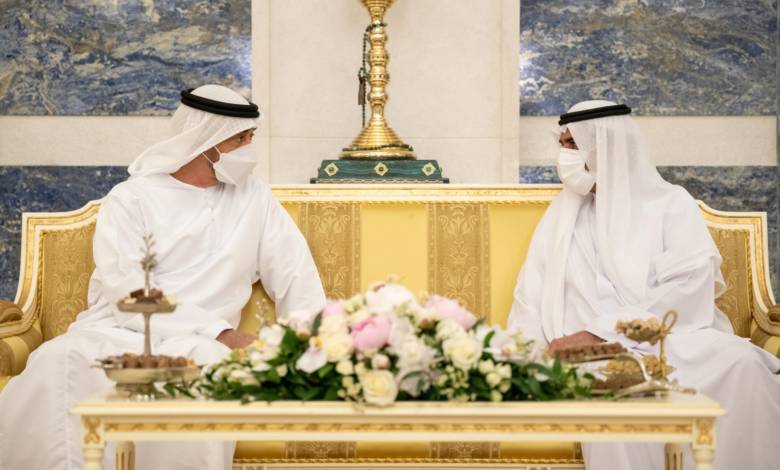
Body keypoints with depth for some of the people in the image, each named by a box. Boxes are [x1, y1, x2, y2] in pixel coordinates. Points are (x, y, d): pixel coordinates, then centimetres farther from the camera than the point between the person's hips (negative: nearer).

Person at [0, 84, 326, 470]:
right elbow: (129, 293, -9)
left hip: (193, 345, 2)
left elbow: (296, 278, 10)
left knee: (202, 363, -36)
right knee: (58, 365, -33)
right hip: (116, 332, -1)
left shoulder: (254, 198, 14)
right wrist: (221, 333, -17)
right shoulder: (130, 199, 3)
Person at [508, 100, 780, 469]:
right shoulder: (559, 216, 20)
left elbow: (688, 292, -7)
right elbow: (531, 301, 13)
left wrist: (600, 332, -17)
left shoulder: (670, 203, 8)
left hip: (673, 341, -1)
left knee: (739, 363, -34)